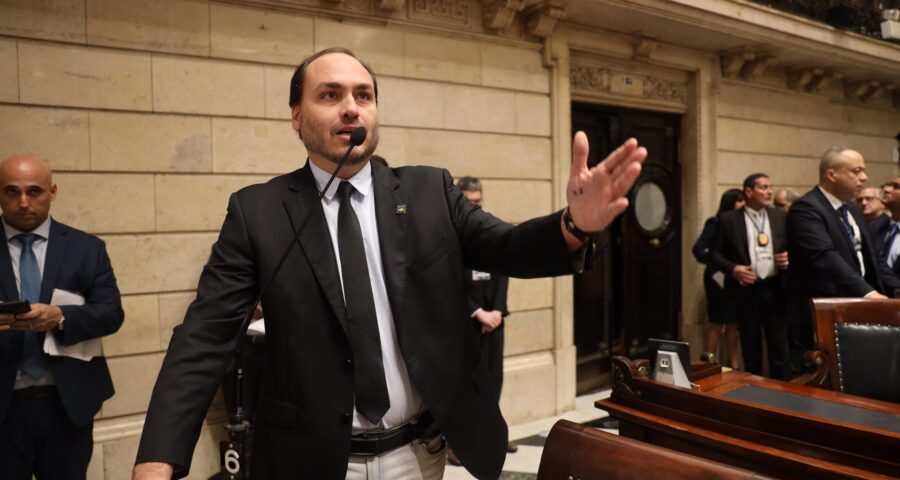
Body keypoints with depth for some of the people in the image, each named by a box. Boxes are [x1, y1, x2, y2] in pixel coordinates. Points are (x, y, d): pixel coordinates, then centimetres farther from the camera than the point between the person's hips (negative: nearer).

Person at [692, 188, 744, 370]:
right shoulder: (716, 223, -10)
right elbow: (698, 249, -15)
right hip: (719, 278, -5)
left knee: (733, 322, 12)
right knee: (717, 323, 1)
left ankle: (733, 364, 21)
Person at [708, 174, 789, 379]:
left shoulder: (781, 217, 8)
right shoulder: (728, 219, 0)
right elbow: (714, 253, 0)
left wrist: (789, 257, -7)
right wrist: (733, 269, -15)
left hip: (775, 289, 2)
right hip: (746, 290, -2)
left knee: (779, 347, 4)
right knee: (751, 350, 9)